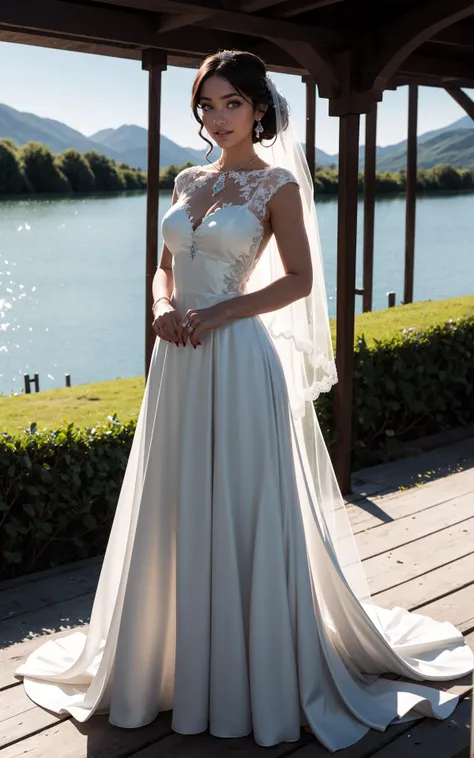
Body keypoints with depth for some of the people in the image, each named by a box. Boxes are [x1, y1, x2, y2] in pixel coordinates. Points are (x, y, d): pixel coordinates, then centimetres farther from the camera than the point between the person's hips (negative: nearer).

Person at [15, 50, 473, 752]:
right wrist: (163, 307, -3)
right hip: (179, 362, 6)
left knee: (242, 513, 0)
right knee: (176, 512, 11)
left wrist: (217, 313, -15)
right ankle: (174, 661, 27)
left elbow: (299, 280, -7)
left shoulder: (276, 183, -3)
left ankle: (252, 673, 16)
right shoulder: (189, 180, 14)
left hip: (238, 360, -6)